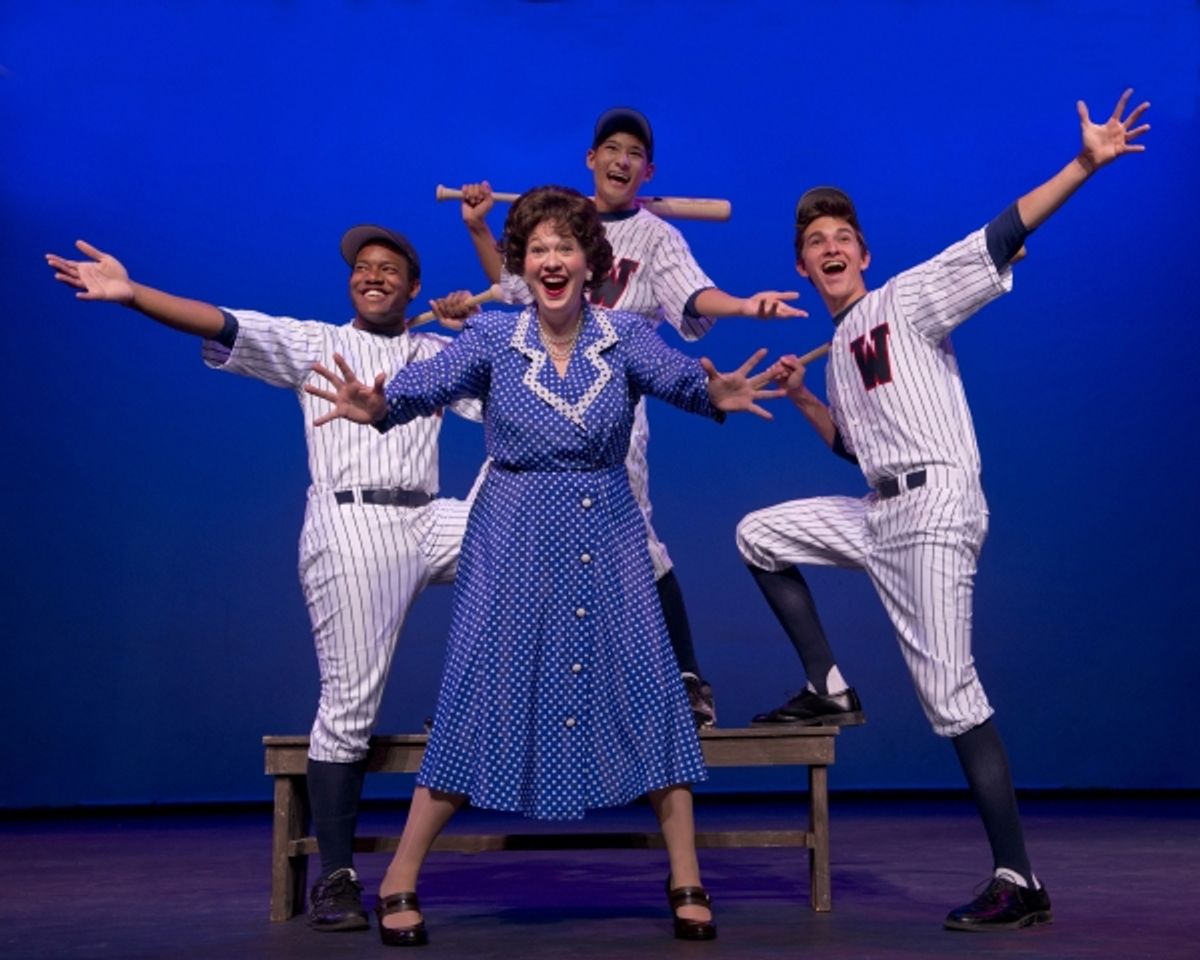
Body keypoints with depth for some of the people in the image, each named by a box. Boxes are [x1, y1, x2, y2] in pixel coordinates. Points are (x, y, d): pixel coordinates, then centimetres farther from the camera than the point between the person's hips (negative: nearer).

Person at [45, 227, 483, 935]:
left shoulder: (443, 355, 20)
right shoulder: (312, 344, 11)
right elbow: (226, 327, -2)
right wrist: (131, 292, -15)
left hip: (427, 524, 4)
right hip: (350, 525, -4)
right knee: (350, 703, -6)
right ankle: (336, 876, 3)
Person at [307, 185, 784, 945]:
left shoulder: (625, 335, -2)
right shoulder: (492, 338, -5)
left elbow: (674, 373, -21)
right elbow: (429, 382, -21)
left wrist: (715, 393, -45)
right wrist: (378, 406, -44)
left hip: (608, 539, 2)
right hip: (514, 540, -1)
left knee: (648, 692, -1)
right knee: (479, 699, -1)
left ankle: (687, 883, 11)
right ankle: (399, 884, 11)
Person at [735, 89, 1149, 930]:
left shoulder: (908, 297, 0)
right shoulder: (841, 346, 21)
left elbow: (1000, 239, -12)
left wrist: (1086, 164, -21)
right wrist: (802, 396, 19)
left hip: (936, 507, -8)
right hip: (878, 513, 8)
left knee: (952, 694, -12)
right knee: (758, 536, 14)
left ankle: (1020, 882, -8)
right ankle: (828, 688, 16)